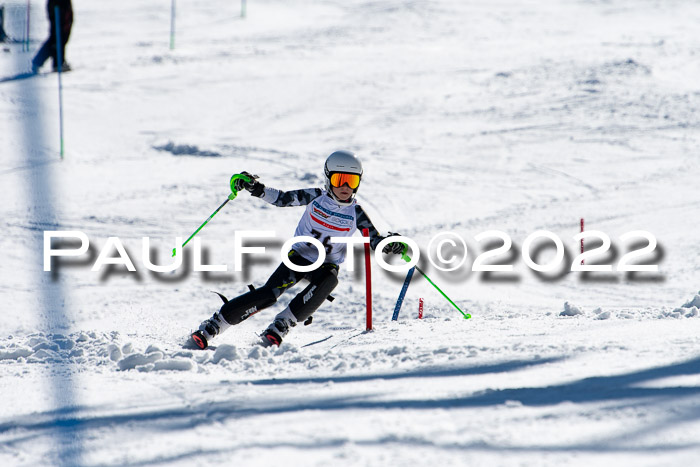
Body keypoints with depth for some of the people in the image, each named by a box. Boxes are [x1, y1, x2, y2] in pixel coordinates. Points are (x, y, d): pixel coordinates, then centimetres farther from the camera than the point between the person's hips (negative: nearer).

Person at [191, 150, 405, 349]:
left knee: (328, 281, -36)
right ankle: (212, 326, -16)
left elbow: (375, 241, -6)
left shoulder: (355, 212, -6)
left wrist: (390, 245, -29)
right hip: (299, 256, -1)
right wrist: (256, 188, -21)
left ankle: (281, 325, -31)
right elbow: (282, 198, -6)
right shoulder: (316, 197, -7)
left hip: (326, 266, 1)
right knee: (269, 293, -21)